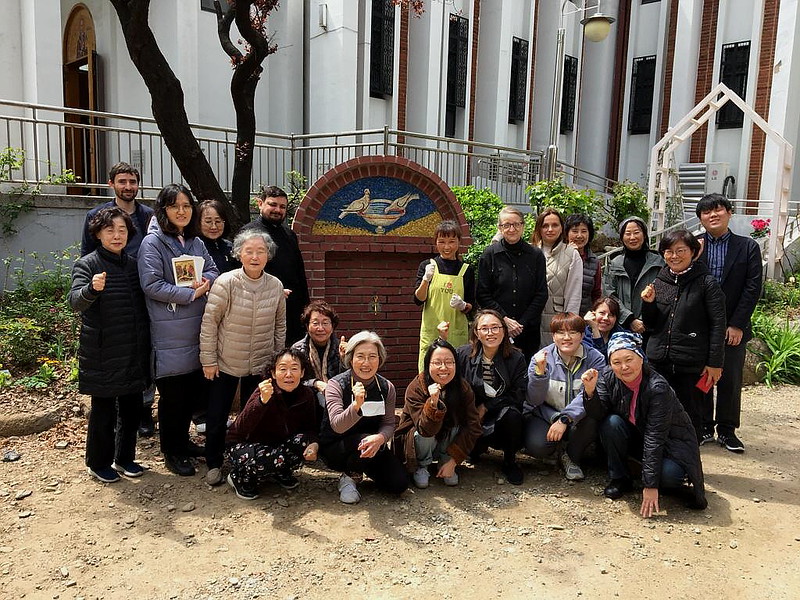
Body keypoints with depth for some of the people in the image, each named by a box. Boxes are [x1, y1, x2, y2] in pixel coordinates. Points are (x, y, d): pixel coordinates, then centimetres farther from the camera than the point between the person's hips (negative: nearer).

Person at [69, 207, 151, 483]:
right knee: (104, 409, 6)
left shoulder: (133, 265, 8)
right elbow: (75, 301, -24)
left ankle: (125, 457, 30)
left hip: (134, 353, 5)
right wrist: (92, 289, -44)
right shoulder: (87, 264, -8)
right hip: (103, 354, -5)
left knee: (132, 407, 14)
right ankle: (98, 463, 24)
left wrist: (146, 344, 12)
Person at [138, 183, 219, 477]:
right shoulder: (152, 243, -8)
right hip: (169, 333, -6)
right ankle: (172, 452, 20)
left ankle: (183, 440, 34)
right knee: (172, 394, 4)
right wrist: (191, 293, -17)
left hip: (197, 330, 6)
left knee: (193, 389, 14)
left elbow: (213, 271, 15)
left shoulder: (196, 242, 12)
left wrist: (205, 281, -8)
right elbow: (152, 285, -16)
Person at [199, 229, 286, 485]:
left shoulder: (275, 286, -5)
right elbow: (209, 322, -12)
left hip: (260, 365, 3)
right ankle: (213, 464, 31)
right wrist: (208, 360, -11)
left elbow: (280, 325, 6)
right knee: (217, 417, 10)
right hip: (225, 363, -2)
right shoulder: (226, 283, -16)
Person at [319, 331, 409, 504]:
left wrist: (379, 438, -34)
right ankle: (348, 477, -3)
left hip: (372, 445, 4)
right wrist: (356, 405, -50)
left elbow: (388, 424, -8)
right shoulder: (336, 384, -18)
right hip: (334, 448, -4)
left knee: (399, 484, -12)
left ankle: (361, 467, 17)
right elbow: (337, 426, -29)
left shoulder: (387, 387, -6)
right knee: (364, 442, -36)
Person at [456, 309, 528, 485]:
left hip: (502, 413, 1)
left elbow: (518, 395, -8)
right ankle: (477, 449, 13)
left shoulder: (516, 358, -5)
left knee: (511, 412, -32)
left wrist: (486, 407, -15)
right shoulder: (463, 355, -5)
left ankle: (510, 462, -6)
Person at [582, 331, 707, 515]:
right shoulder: (607, 378, -13)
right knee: (611, 423, -25)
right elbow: (598, 414, -20)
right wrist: (590, 391, -41)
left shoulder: (658, 387, -29)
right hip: (636, 436, 4)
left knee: (669, 474, -34)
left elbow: (655, 438, -30)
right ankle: (620, 478, -5)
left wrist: (650, 486, -30)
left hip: (670, 441, -4)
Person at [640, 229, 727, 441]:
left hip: (692, 363, -4)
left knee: (691, 415, 7)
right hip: (659, 360, 4)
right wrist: (648, 303, -6)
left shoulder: (706, 283, -5)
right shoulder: (659, 282, 8)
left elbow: (718, 325, -6)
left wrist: (715, 363, -9)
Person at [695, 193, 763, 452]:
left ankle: (727, 430, 21)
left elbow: (753, 288, -4)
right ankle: (704, 428, 21)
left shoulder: (748, 247, 1)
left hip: (733, 327, 0)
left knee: (730, 380, 7)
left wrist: (737, 325, -9)